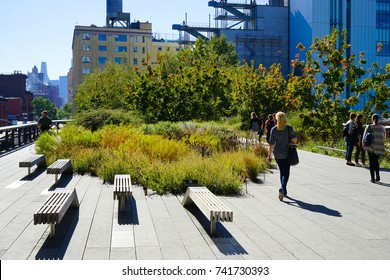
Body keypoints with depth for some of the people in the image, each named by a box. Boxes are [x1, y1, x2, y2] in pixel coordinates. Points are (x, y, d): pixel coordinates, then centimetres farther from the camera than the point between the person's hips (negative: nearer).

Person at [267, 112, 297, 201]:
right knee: (286, 173, 2)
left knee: (282, 172, 17)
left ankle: (284, 190, 23)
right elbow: (294, 140, -12)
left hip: (277, 154, 2)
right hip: (286, 153, -2)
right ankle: (282, 188, -21)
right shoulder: (289, 128, -8)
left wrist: (269, 155, 1)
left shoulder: (273, 129, -4)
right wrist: (293, 144, 11)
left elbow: (271, 144, -5)